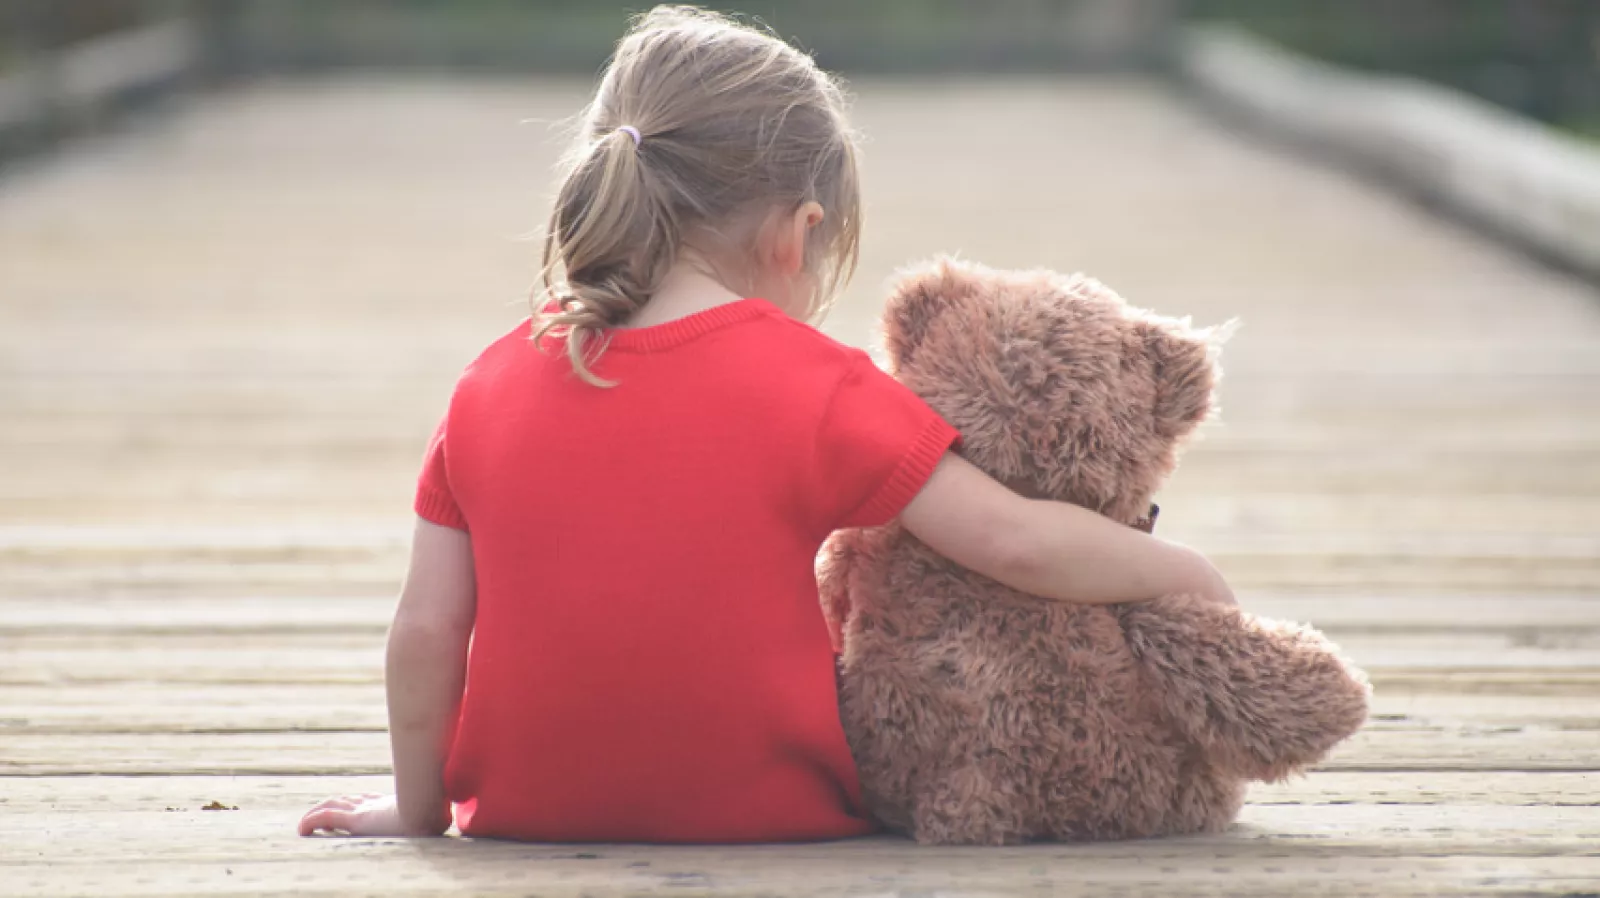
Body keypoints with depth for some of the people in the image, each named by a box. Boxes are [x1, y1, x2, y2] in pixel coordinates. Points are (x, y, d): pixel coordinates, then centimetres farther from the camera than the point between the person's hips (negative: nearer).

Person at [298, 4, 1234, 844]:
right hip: (767, 811, -4)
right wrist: (1185, 571, 6)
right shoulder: (814, 388, -11)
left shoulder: (492, 383, -1)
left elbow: (427, 628, -1)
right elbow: (1016, 543, -10)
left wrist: (418, 806, 13)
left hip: (527, 815, 4)